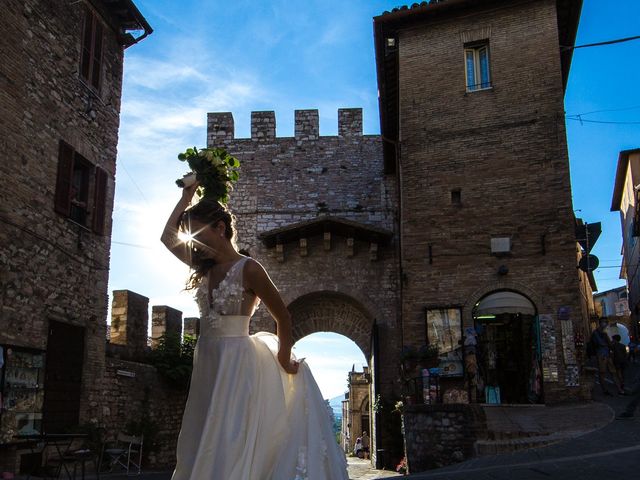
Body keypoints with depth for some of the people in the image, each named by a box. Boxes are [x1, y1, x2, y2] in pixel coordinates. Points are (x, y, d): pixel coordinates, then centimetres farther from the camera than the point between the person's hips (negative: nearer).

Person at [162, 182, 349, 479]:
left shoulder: (247, 269, -10)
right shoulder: (206, 268, 11)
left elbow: (283, 317, -6)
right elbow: (168, 237, 20)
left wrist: (283, 359, 5)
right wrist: (187, 197, 19)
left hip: (236, 365, -7)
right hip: (207, 365, 8)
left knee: (229, 450, -6)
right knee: (201, 450, 11)